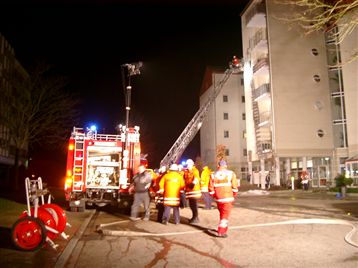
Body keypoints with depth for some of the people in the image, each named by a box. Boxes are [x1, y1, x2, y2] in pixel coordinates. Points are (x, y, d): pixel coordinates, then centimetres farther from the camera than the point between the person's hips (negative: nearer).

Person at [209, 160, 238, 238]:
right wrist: (234, 195, 8)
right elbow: (234, 186, -8)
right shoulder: (231, 173, -3)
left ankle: (223, 229, 29)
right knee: (225, 215, 2)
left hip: (218, 199, 3)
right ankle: (221, 232, -3)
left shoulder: (214, 175, 3)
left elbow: (211, 188, 1)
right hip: (228, 198, -3)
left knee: (222, 214, 20)